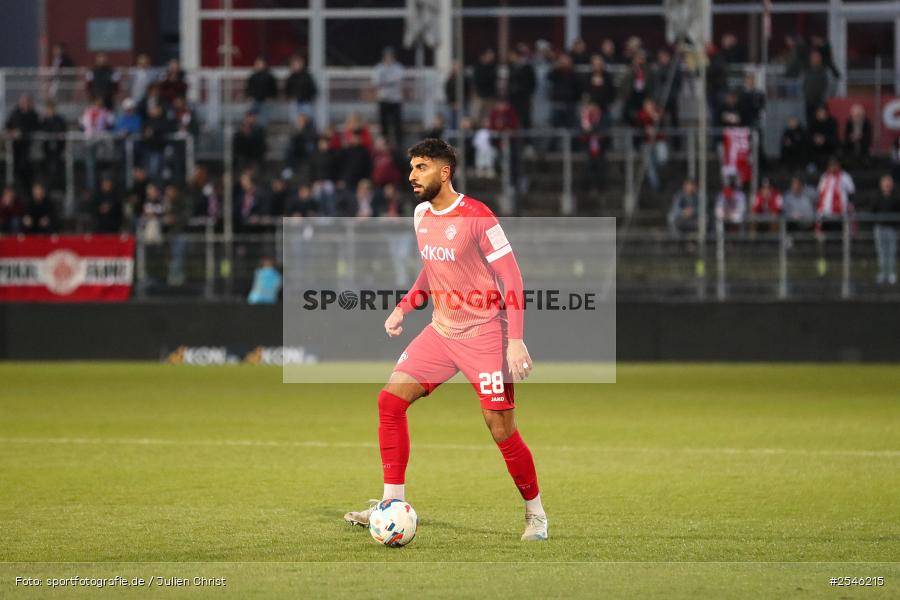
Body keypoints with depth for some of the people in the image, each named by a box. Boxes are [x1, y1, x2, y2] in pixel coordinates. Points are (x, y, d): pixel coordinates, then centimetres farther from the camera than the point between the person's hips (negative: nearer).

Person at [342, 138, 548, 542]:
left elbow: (511, 276, -15)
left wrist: (515, 340, -21)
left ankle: (535, 514, 16)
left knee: (502, 432, -5)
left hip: (484, 335, -7)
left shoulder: (476, 217, -16)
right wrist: (404, 308, 10)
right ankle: (393, 505, -2)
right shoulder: (421, 215, 6)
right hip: (441, 331, 7)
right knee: (390, 399, -6)